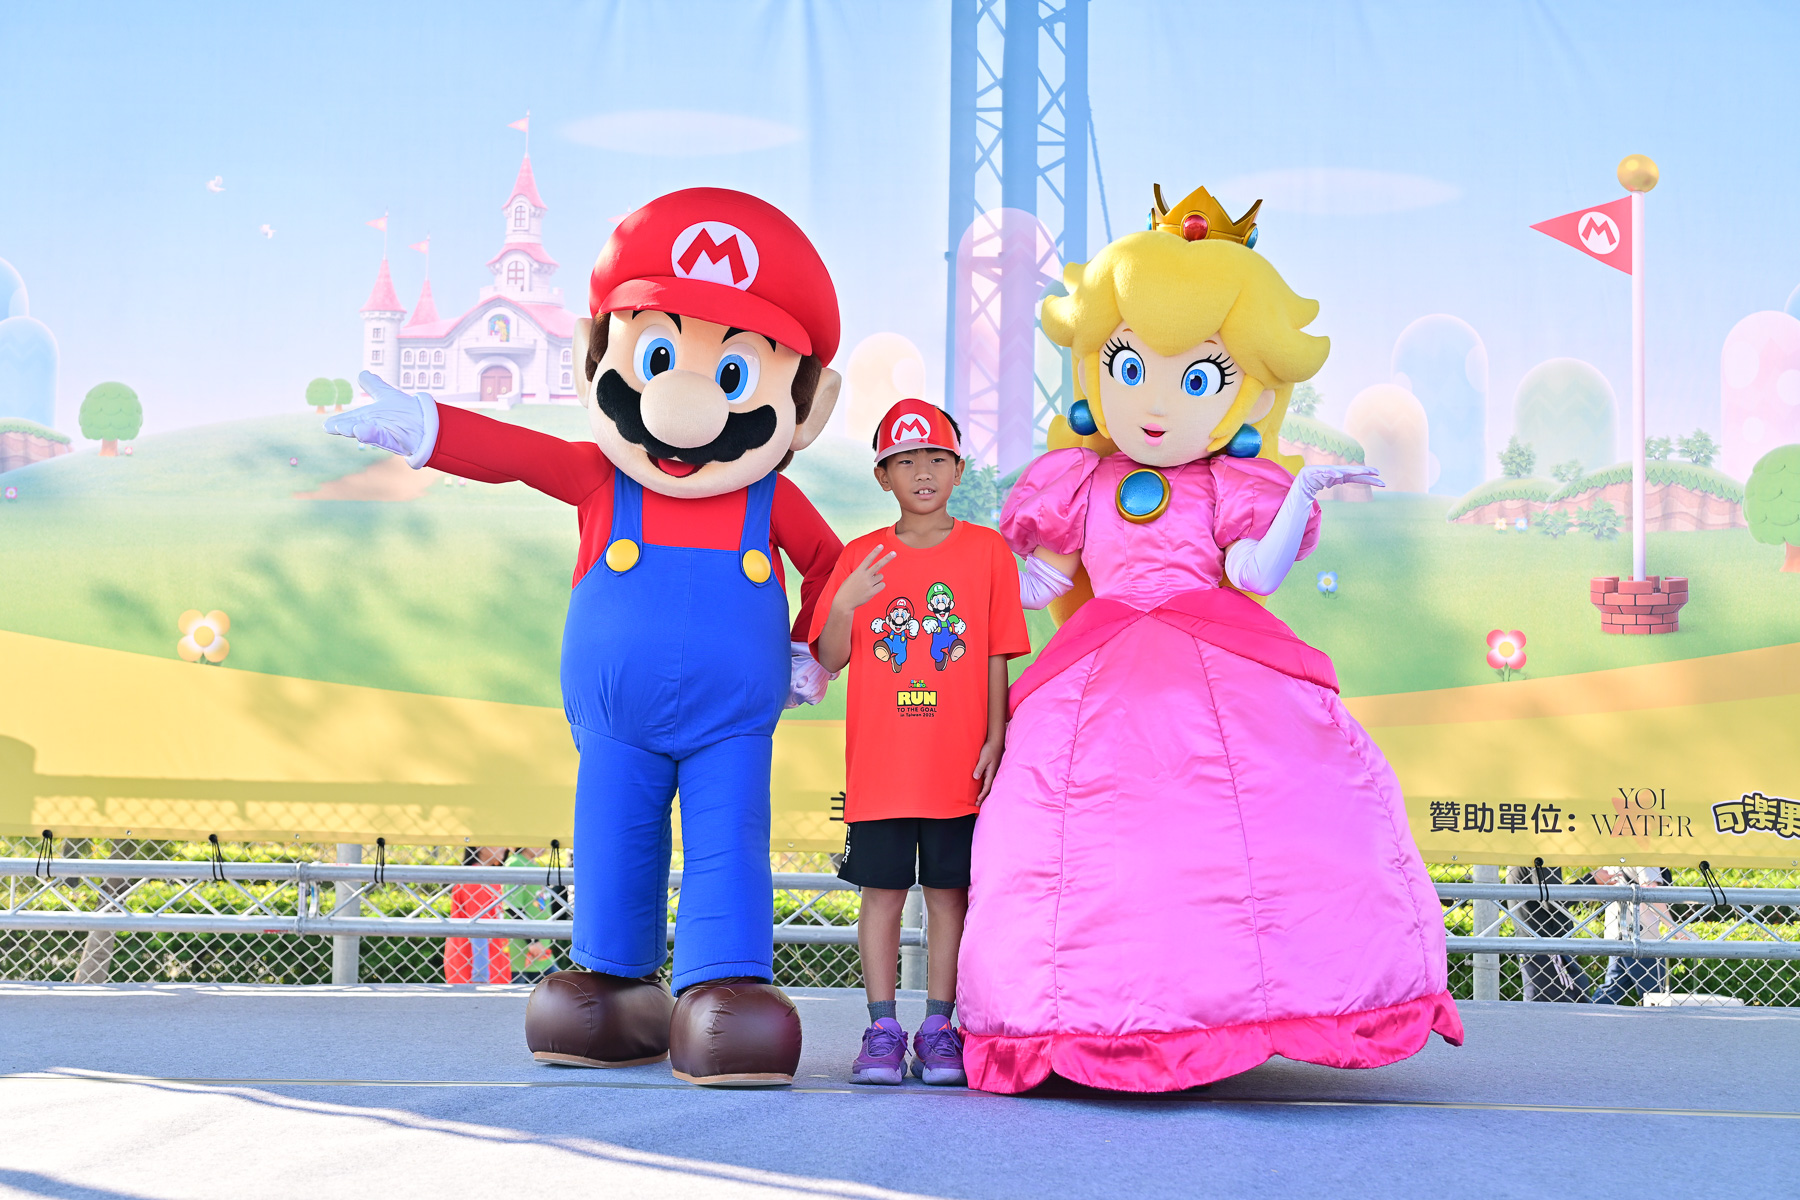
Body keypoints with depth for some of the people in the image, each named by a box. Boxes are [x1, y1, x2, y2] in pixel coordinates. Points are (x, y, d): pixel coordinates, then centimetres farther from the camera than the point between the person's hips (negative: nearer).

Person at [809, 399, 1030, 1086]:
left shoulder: (986, 551, 4)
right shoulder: (861, 557, 6)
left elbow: (997, 657, 3)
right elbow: (830, 659, 5)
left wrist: (995, 738, -5)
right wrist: (844, 603, -14)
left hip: (958, 764, -1)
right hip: (880, 764, 1)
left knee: (949, 892, 4)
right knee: (882, 892, 2)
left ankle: (939, 1028, 12)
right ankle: (882, 1030, 9)